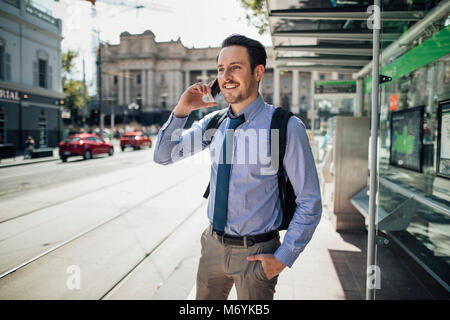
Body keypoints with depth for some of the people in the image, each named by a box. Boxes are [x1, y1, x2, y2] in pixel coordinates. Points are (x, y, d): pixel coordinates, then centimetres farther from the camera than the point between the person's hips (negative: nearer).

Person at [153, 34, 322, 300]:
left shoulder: (286, 127, -17)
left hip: (255, 254, -4)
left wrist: (283, 258, -14)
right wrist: (181, 110, -11)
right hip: (213, 245, 5)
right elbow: (164, 156, 4)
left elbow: (310, 203, -12)